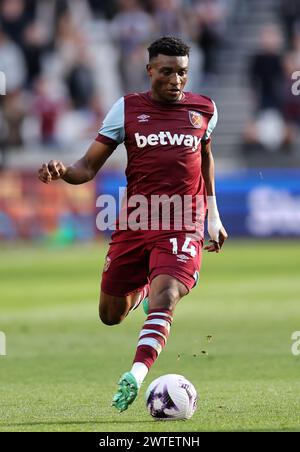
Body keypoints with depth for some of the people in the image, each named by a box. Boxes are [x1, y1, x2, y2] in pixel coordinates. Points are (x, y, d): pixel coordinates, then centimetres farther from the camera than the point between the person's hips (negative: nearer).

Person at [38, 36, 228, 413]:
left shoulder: (204, 110, 6)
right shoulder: (127, 109, 1)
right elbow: (89, 166, 2)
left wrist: (213, 216, 24)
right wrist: (63, 172, -22)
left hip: (183, 226, -1)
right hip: (134, 223, 2)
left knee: (164, 298, -26)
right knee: (111, 315, 11)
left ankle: (136, 375, -39)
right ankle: (142, 286, 45)